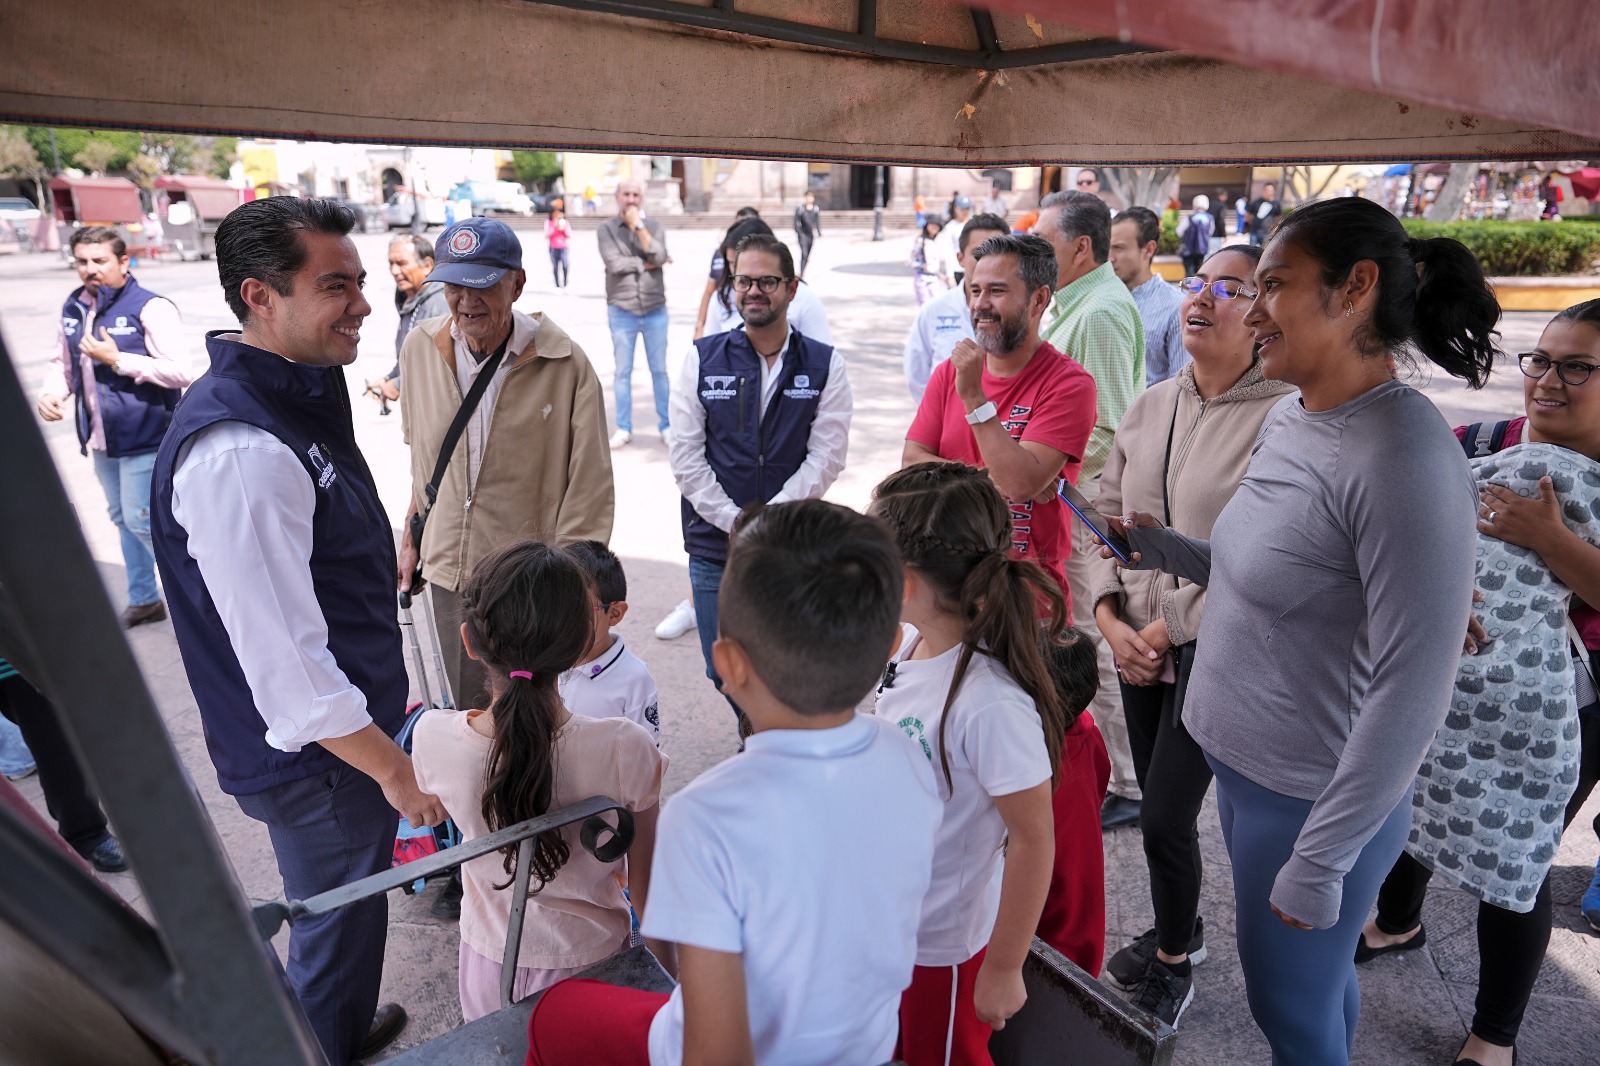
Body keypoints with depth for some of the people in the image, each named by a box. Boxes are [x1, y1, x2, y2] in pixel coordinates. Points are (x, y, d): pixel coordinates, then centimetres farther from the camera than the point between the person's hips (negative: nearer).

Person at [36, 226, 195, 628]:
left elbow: (181, 372, -21)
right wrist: (53, 392, 0)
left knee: (142, 520, -5)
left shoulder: (150, 308, -14)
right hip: (101, 439, 7)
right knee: (122, 519, 16)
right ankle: (144, 599, 31)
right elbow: (62, 362, 19)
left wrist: (117, 360, -21)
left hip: (145, 438, -7)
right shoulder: (72, 309, 7)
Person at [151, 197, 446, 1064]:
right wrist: (393, 768, -18)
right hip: (317, 758, -10)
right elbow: (285, 661, -29)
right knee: (337, 931, 13)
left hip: (349, 726, 10)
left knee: (348, 916, 29)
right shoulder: (238, 452, -29)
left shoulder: (294, 397, 4)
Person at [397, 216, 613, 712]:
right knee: (470, 711, 15)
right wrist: (412, 538, 18)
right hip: (450, 572, 4)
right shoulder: (420, 348, 1)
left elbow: (590, 490, -12)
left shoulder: (564, 364, -14)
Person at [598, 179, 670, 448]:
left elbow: (660, 257, -12)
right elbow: (614, 264, -14)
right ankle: (623, 428, 13)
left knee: (659, 370, 4)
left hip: (655, 310, 1)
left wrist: (638, 226, -13)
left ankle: (666, 425, 13)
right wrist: (647, 264, -7)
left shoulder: (654, 226, 5)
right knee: (623, 372, 5)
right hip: (621, 311, -1)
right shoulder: (607, 228, 0)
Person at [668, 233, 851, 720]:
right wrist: (736, 523, -11)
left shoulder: (824, 364, 1)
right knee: (725, 673, 11)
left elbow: (826, 456, -5)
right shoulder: (704, 358, 3)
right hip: (713, 547, 2)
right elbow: (685, 456, -2)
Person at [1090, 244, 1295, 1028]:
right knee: (1157, 803, 17)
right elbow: (1107, 514, 7)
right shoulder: (1151, 405, 4)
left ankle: (1173, 965, 29)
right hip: (1137, 646, 6)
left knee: (1165, 816, 1)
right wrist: (1111, 618, -4)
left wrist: (1170, 626, -13)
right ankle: (1180, 930, 43)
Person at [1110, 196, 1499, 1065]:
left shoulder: (1404, 458, -24)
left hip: (1314, 800, -7)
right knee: (1318, 982, 26)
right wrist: (1168, 552, 2)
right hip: (1244, 767, 7)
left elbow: (1412, 689, -23)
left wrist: (1320, 860, -18)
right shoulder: (1288, 419, 2)